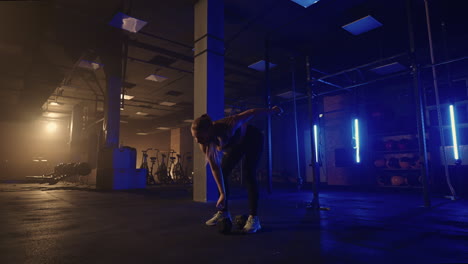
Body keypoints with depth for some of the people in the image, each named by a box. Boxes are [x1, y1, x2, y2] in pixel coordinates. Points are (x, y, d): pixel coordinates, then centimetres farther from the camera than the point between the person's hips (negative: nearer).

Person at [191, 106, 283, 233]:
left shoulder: (227, 126, -42)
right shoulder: (204, 144, -25)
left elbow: (251, 113, -27)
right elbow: (215, 168, -16)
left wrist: (273, 110, -11)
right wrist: (222, 194, -17)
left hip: (253, 139, -5)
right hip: (236, 144, 5)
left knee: (249, 175, -17)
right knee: (222, 173, -2)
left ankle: (253, 218, -13)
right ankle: (223, 212, 13)